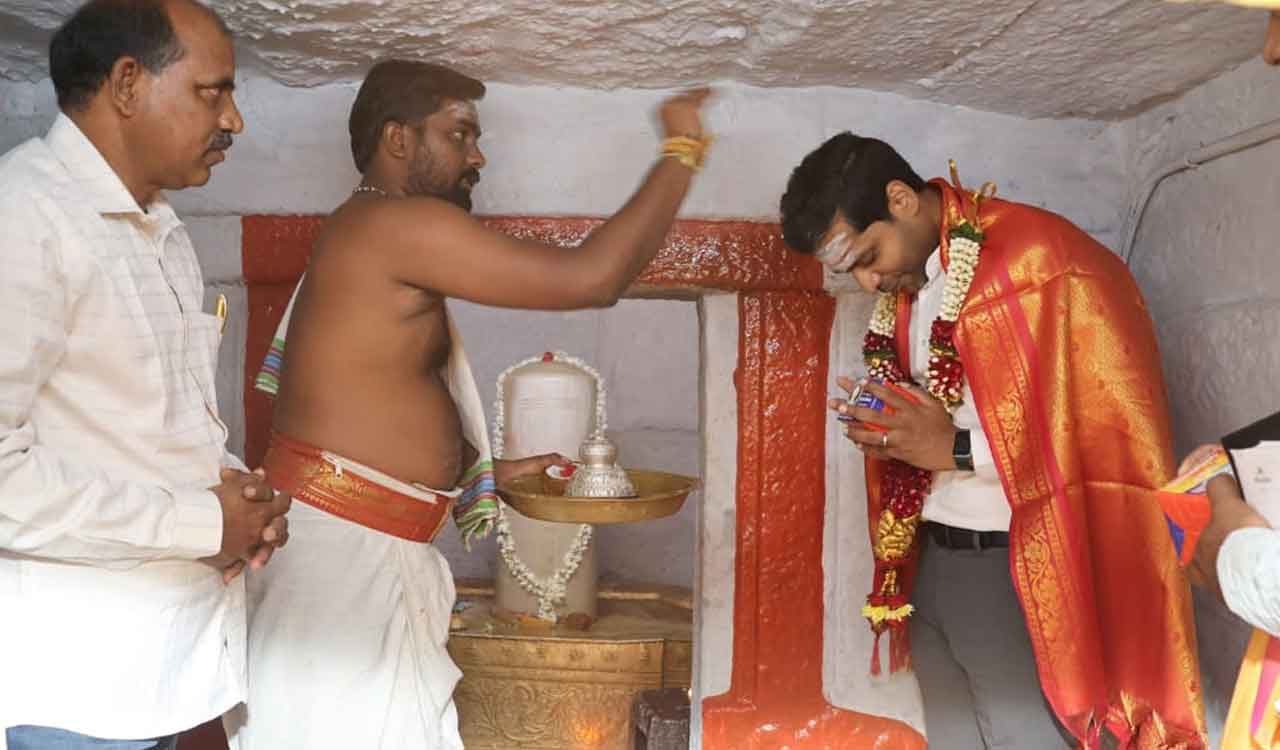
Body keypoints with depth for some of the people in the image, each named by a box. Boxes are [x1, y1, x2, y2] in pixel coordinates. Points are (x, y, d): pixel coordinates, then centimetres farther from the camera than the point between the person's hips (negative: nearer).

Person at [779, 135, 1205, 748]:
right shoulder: (905, 283, 10)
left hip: (1022, 577, -8)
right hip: (932, 568, 8)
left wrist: (957, 448, -19)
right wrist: (885, 427, 0)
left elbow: (1116, 436, -19)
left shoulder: (1043, 262, -17)